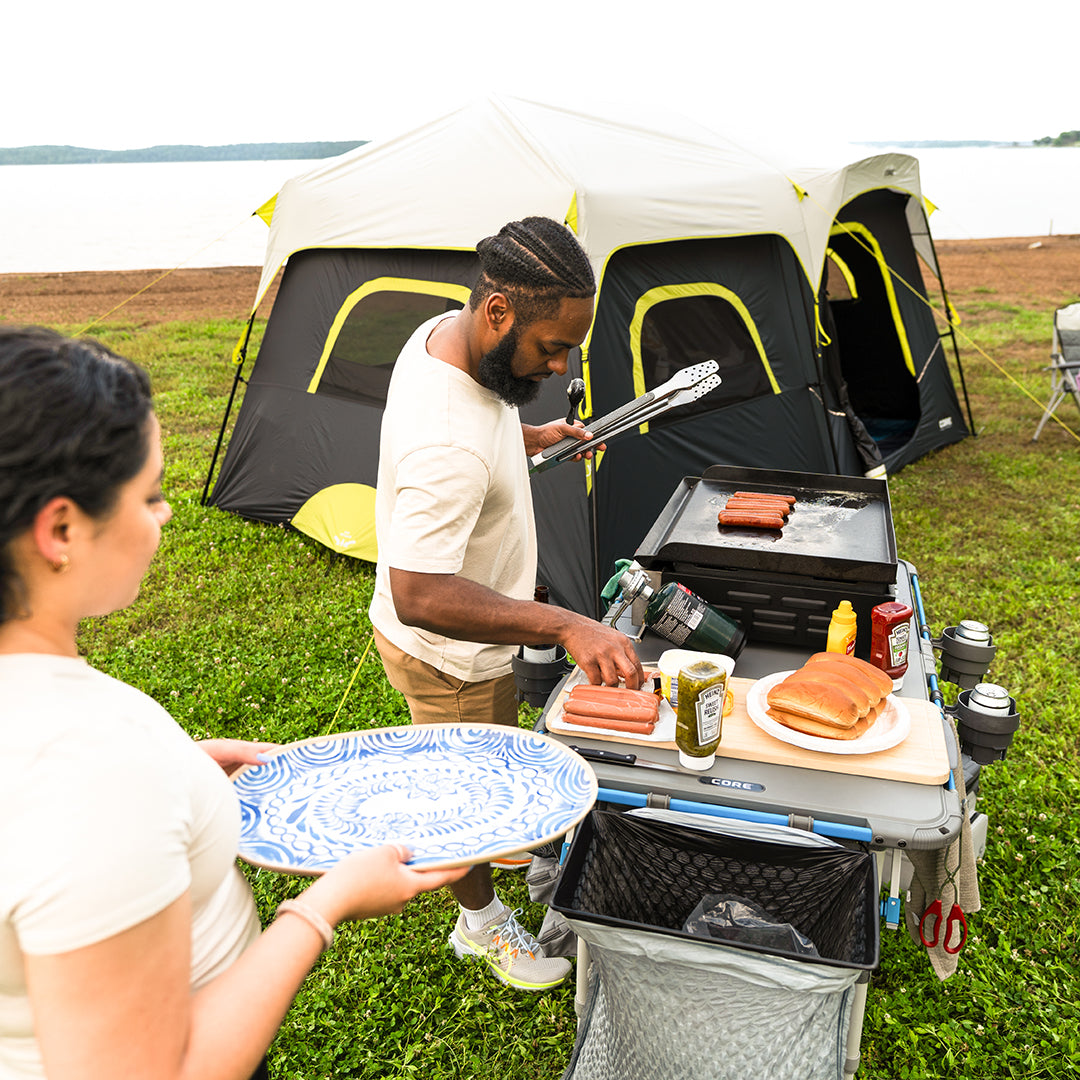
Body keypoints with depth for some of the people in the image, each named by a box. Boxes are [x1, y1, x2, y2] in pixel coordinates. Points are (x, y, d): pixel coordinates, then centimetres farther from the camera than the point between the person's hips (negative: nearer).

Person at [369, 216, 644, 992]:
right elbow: (419, 597, -45)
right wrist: (566, 627, -51)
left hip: (473, 626, 9)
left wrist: (527, 440, 5)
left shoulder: (442, 334, -10)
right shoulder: (449, 446, -41)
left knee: (493, 760, 31)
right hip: (447, 653, -9)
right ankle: (482, 921, 42)